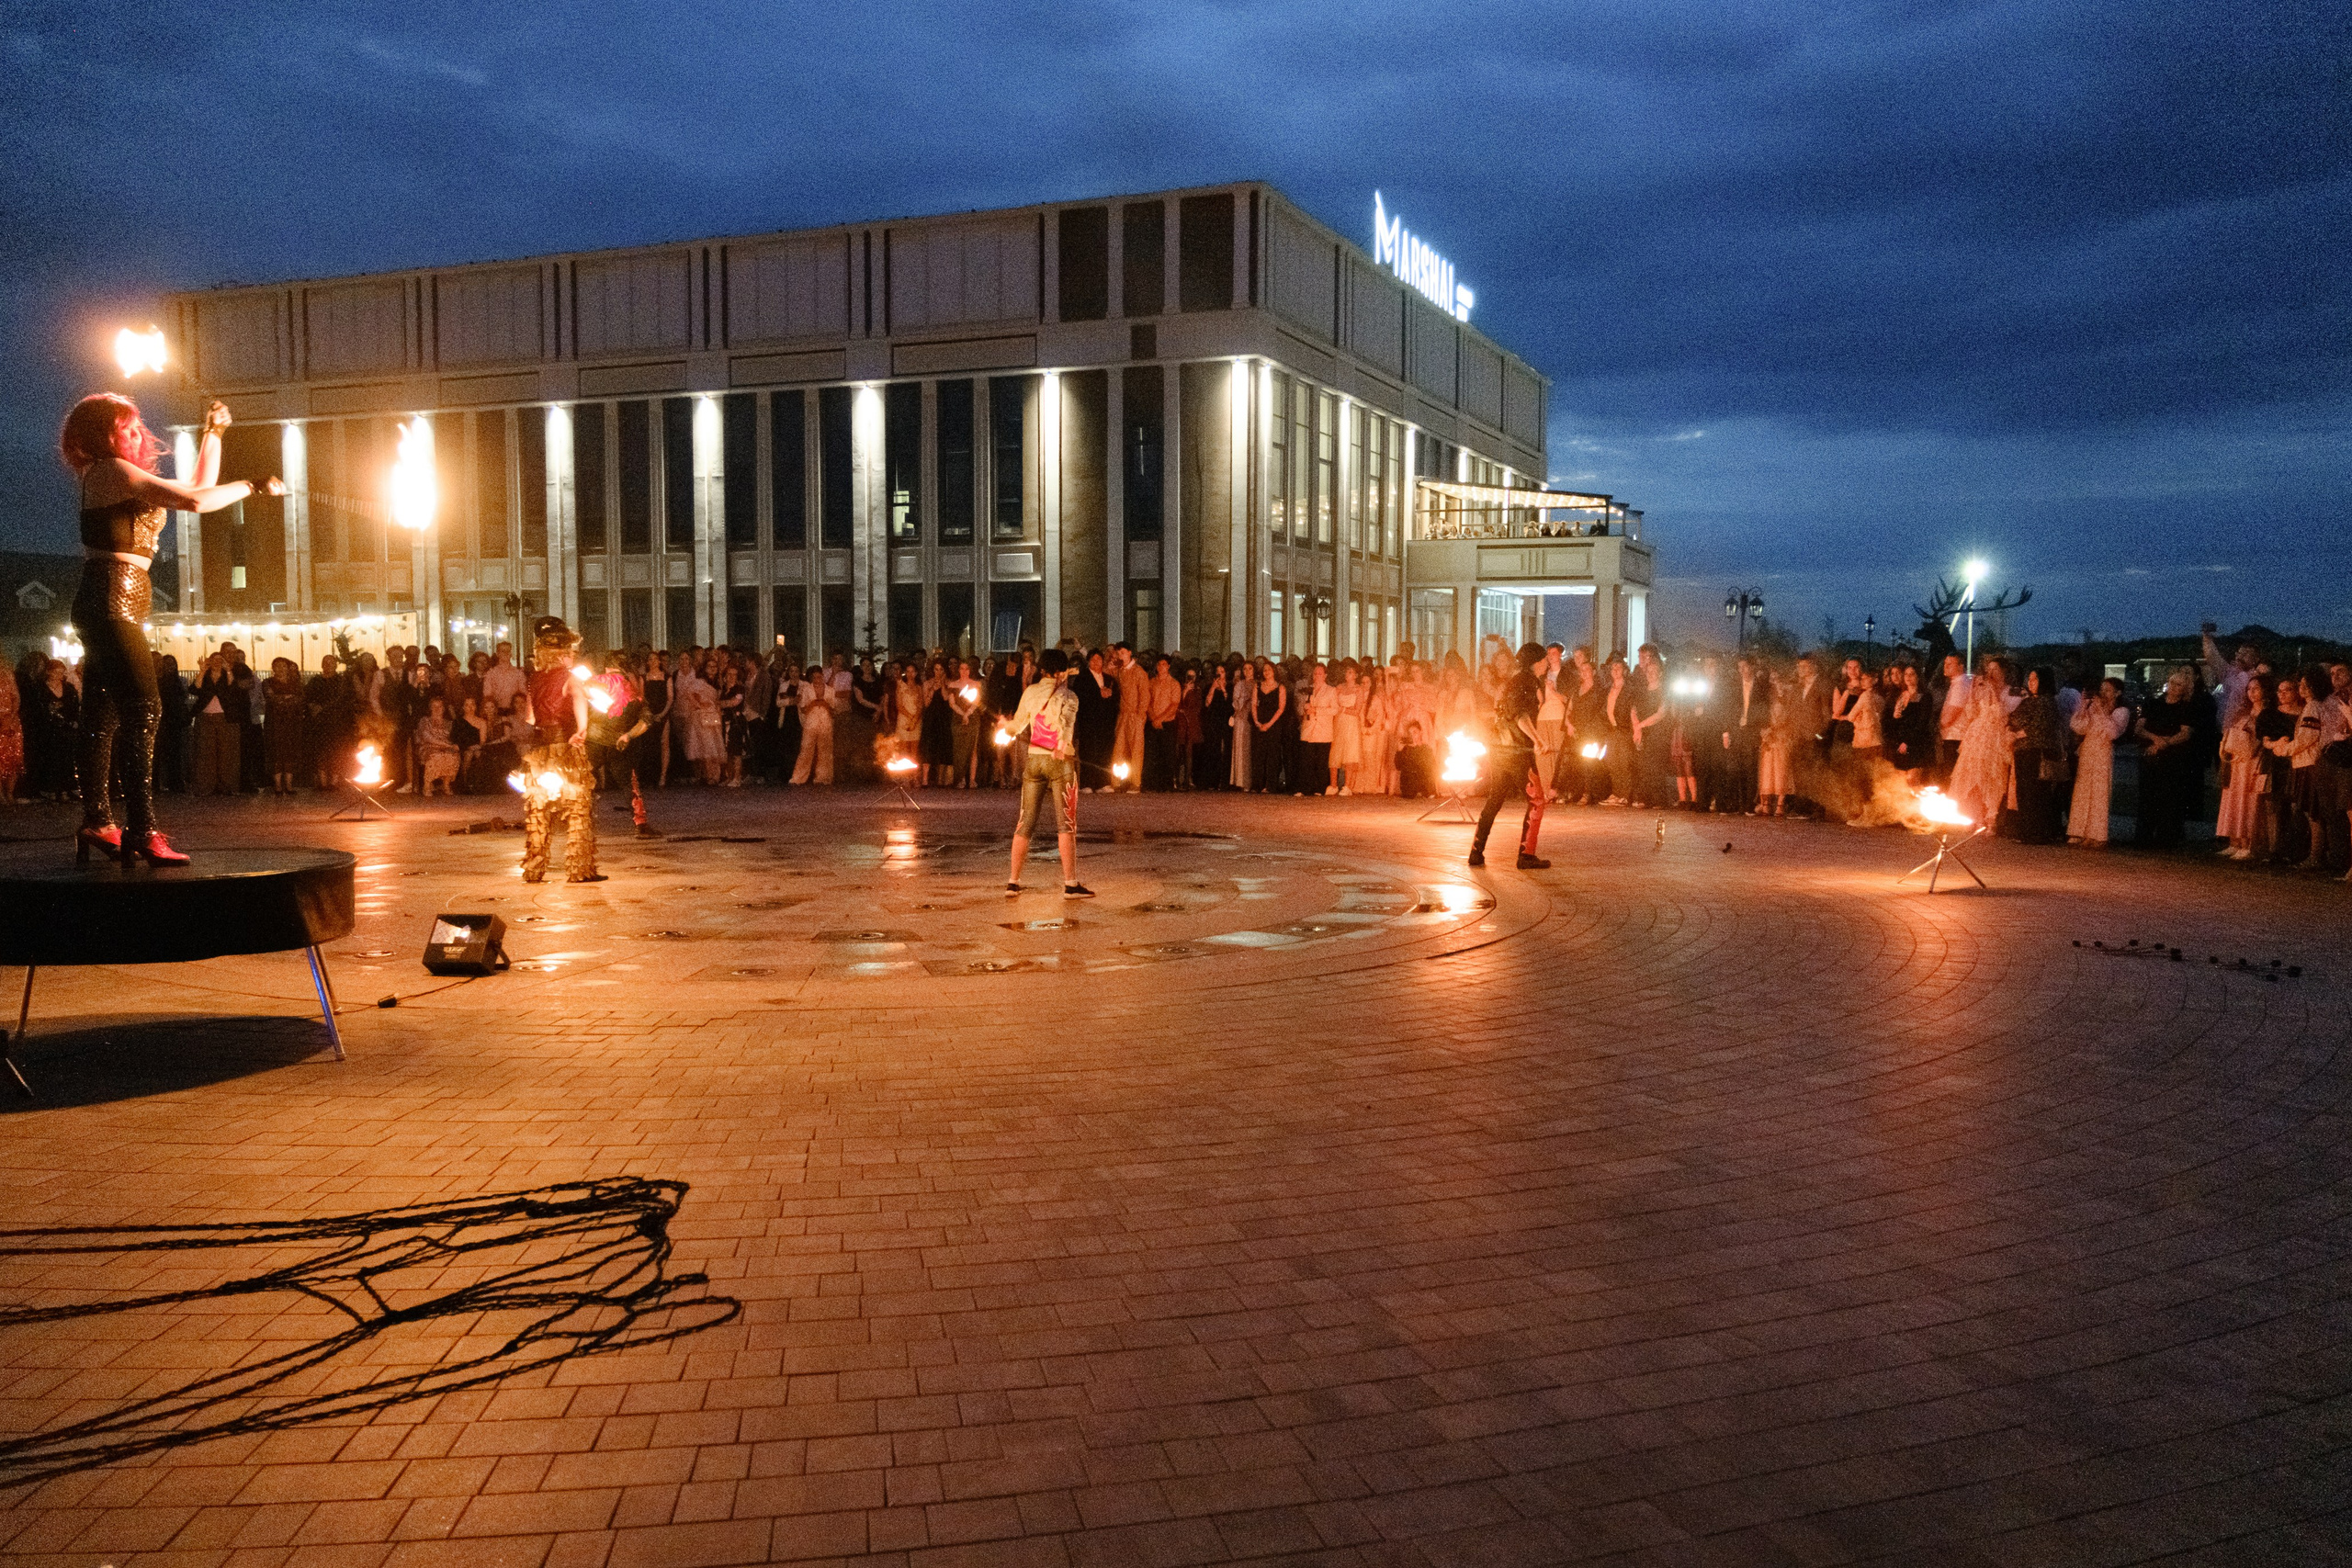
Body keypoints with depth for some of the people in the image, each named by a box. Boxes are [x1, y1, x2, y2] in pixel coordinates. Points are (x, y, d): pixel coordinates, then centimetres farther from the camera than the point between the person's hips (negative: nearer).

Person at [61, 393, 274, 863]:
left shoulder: (129, 478, 20)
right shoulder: (110, 470, -7)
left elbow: (199, 486, 26)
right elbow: (195, 501, -16)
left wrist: (213, 432, 28)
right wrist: (252, 486, -6)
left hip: (116, 604, 11)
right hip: (110, 599, -11)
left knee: (103, 715, 12)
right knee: (143, 709, -18)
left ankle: (97, 821, 17)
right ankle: (141, 829, -23)